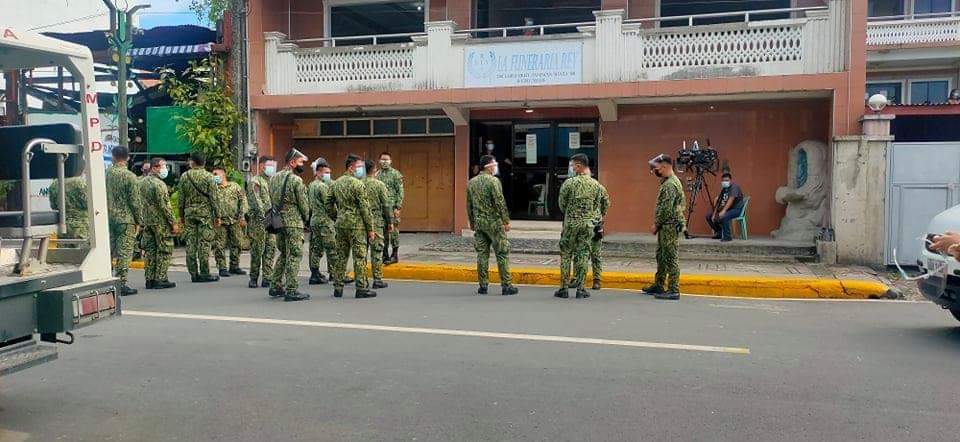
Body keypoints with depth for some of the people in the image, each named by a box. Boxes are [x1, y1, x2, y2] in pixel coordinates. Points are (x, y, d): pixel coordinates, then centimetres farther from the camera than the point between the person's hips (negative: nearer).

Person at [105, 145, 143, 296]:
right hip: (125, 219, -5)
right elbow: (135, 201, -10)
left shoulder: (106, 174, 3)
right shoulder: (129, 176, -10)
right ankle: (121, 283, -2)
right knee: (124, 252, -1)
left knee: (109, 250, 11)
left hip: (109, 218, 5)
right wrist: (138, 220, 0)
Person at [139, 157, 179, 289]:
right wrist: (173, 223, -15)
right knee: (164, 250, -2)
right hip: (161, 222, -8)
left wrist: (142, 220, 20)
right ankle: (160, 279, -3)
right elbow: (164, 206, -18)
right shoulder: (159, 184, -14)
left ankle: (149, 279, 12)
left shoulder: (142, 183, 12)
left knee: (149, 250, 10)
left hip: (147, 222, 8)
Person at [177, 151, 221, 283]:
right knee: (204, 243, -1)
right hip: (205, 213, -3)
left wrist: (181, 215, 16)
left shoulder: (184, 176, 4)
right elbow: (213, 198, -7)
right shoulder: (208, 176, -5)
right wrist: (217, 215, -1)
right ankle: (204, 273, -1)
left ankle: (193, 274, 8)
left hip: (189, 213, 3)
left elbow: (181, 198, 7)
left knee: (190, 243, 5)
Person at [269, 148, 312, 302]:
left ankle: (276, 287, 22)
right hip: (294, 223, -8)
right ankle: (291, 290, -3)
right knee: (294, 256, -3)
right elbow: (303, 203, -10)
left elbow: (272, 199, 14)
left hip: (278, 222, 8)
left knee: (283, 255, 19)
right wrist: (306, 219, 7)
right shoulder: (296, 180, -13)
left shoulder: (274, 178, 11)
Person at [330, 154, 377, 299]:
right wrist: (370, 228, -9)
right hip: (356, 224, -7)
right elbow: (364, 207, -13)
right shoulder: (357, 184, -11)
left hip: (341, 223, 7)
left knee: (341, 256, 11)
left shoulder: (336, 183, 11)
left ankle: (338, 288, 14)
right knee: (360, 257, -2)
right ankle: (361, 288, -1)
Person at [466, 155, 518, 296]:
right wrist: (506, 221, -9)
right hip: (494, 222, -6)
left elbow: (469, 204, 14)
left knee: (482, 254, 9)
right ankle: (506, 285, 2)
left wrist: (472, 222, 23)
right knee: (502, 253, 1)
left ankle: (483, 285, 11)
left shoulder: (471, 182, 9)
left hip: (479, 222, 6)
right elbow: (500, 202, -15)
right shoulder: (493, 181, -11)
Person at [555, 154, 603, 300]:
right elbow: (596, 206, 7)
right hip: (588, 223, 3)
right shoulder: (595, 184, 2)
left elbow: (562, 204, -2)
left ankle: (564, 288, 8)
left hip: (570, 222, -3)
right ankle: (580, 289, 8)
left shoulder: (569, 182, -9)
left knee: (566, 255, 7)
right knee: (582, 256, 7)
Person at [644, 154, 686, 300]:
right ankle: (658, 286, 27)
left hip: (670, 227, -11)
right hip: (666, 227, 11)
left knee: (670, 258, -7)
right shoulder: (668, 182, 16)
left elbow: (666, 209, -22)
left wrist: (657, 224, -12)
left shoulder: (670, 184, -18)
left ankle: (674, 290, -4)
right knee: (661, 256, 17)